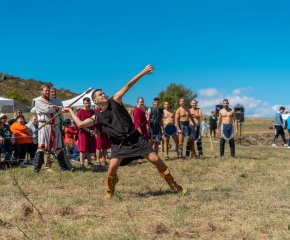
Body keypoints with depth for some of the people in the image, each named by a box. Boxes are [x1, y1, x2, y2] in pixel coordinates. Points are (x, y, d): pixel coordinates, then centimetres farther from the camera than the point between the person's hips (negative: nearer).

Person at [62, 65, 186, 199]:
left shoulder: (115, 100, 3)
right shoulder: (97, 117, 3)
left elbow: (128, 86, -2)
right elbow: (80, 124, -10)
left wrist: (143, 72, -6)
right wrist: (70, 111, -2)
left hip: (135, 137, 1)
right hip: (119, 143, 0)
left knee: (156, 160, -4)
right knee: (112, 166, -19)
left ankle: (173, 185, 12)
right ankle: (110, 192, 10)